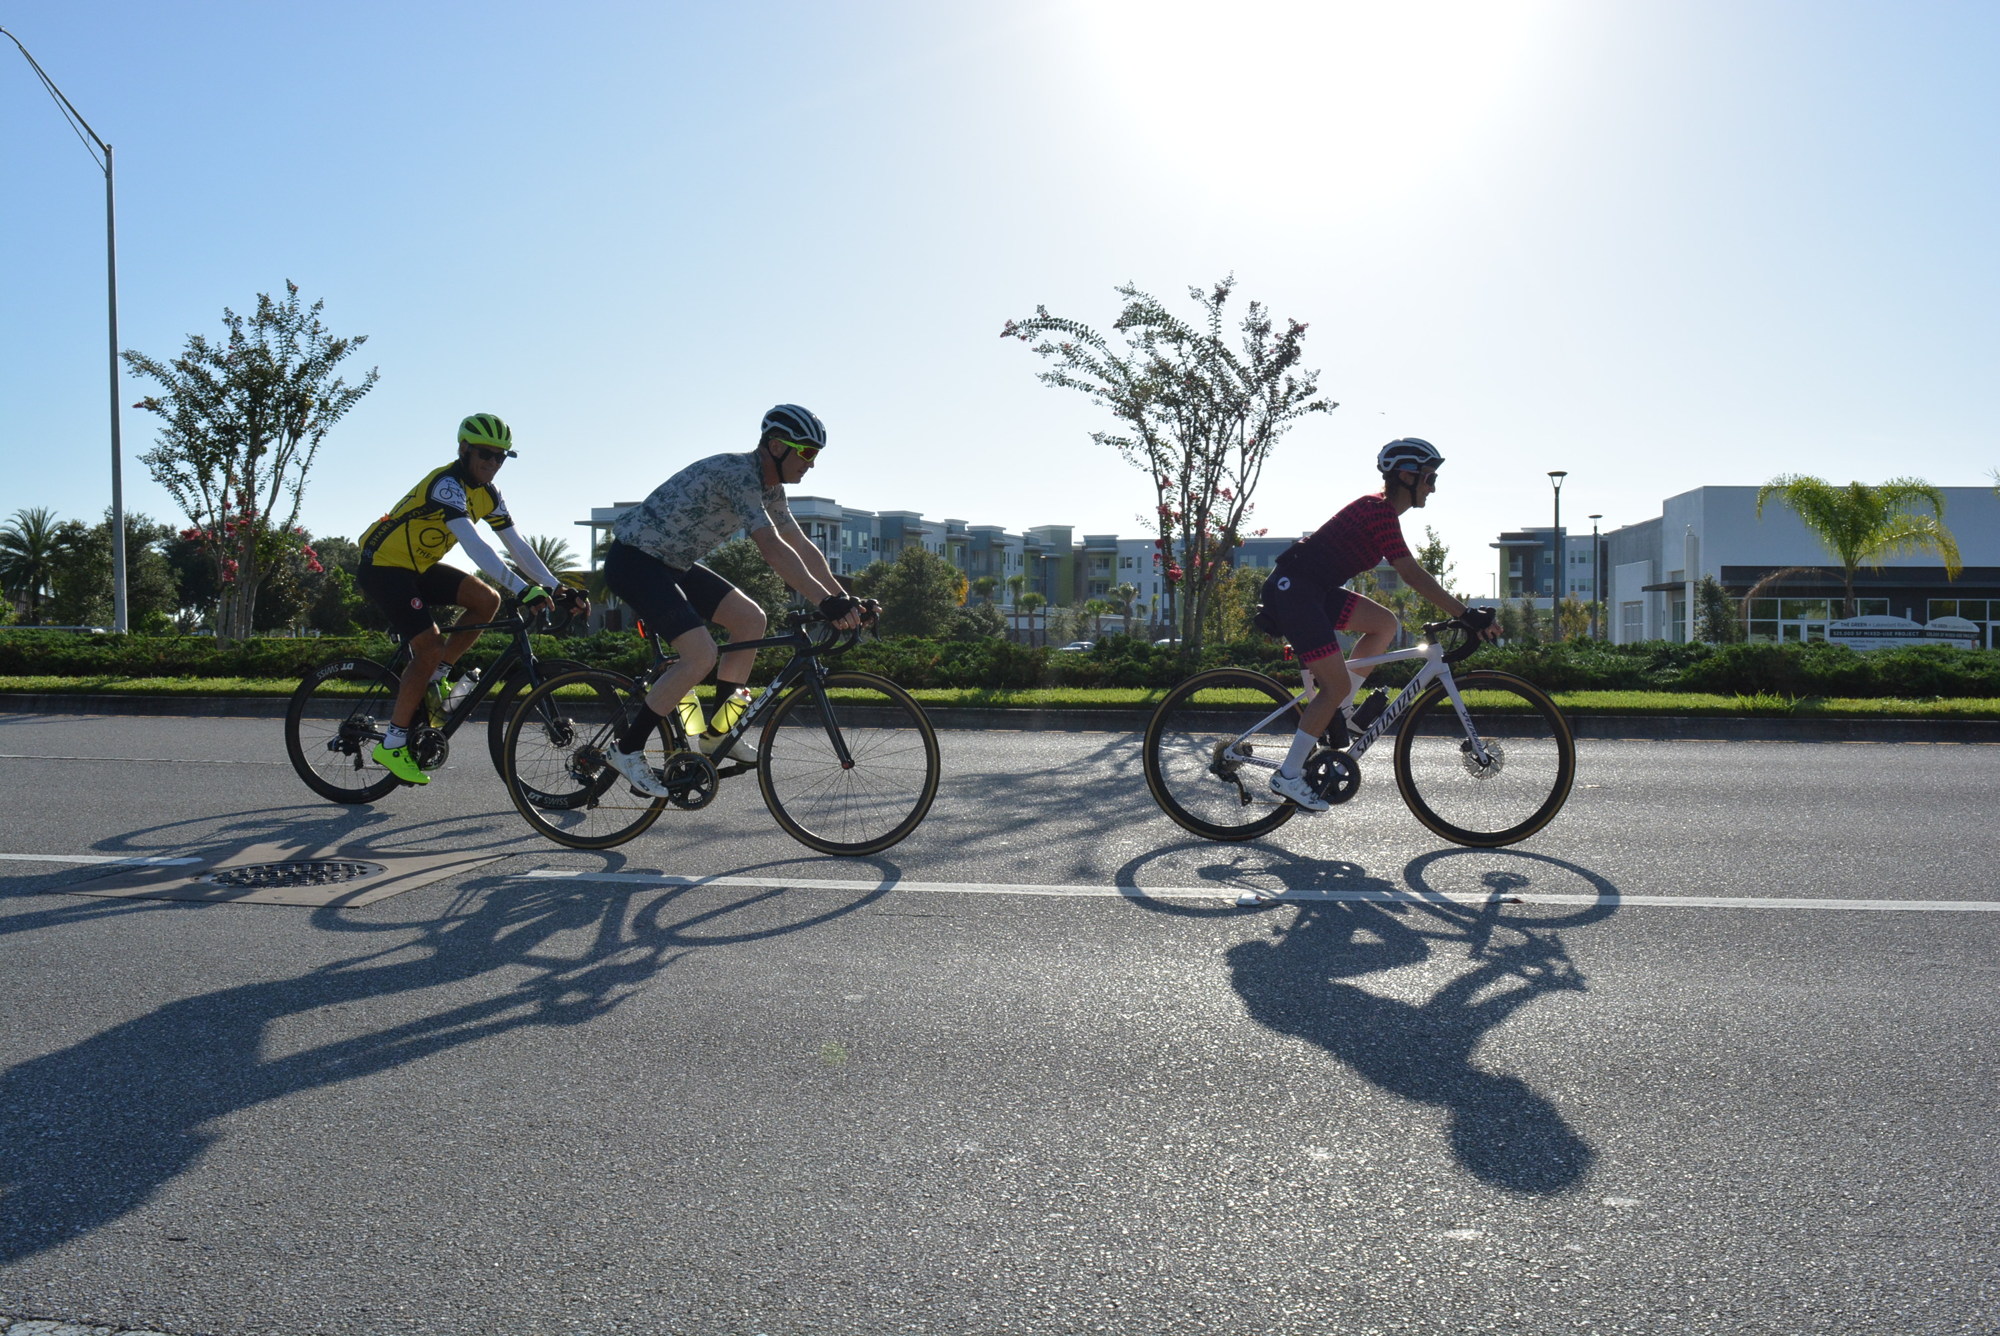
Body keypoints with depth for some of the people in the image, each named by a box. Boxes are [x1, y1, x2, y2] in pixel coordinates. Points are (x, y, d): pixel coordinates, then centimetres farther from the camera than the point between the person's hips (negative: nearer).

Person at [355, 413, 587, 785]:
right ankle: (393, 744, -6)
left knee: (487, 600, -8)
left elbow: (517, 544, 1)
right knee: (431, 646, -17)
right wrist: (522, 589, -45)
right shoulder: (447, 483, -25)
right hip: (383, 567, -8)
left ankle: (434, 677, 7)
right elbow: (473, 544, -37)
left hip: (419, 566, 8)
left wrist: (557, 587, -10)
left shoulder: (487, 493, 2)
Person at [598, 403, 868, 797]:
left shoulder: (769, 487, 7)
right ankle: (627, 749, -9)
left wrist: (844, 598, 3)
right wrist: (827, 602, -34)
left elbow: (801, 545, 11)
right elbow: (772, 548, -32)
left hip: (671, 563, 10)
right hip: (633, 559, -10)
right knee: (702, 655, -22)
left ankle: (717, 733, 13)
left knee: (751, 619, 5)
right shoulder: (737, 473, -24)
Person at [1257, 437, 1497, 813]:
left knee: (1384, 623, 9)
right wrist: (1467, 615, -22)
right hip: (1291, 589, -10)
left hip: (1310, 590, 10)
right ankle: (1288, 776, -4)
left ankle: (1340, 713, 12)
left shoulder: (1380, 509, 16)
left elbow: (1410, 574, 21)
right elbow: (1412, 575, -21)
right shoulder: (1379, 512, -16)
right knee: (1337, 684, -9)